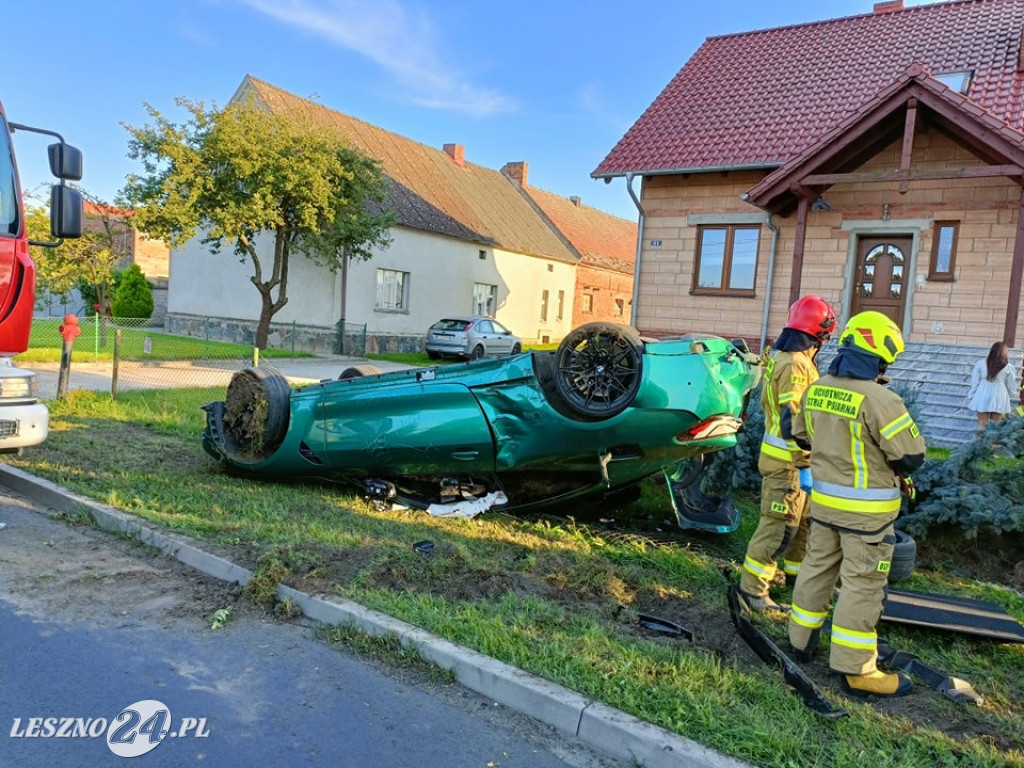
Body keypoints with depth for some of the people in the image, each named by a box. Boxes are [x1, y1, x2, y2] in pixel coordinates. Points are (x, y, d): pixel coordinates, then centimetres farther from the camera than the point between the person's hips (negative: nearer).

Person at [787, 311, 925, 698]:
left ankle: (801, 640, 32)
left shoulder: (816, 390, -1)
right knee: (862, 583, 3)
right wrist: (895, 468, 5)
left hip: (823, 498, 7)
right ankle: (855, 670, 13)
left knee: (818, 567, 19)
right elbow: (912, 455, -16)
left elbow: (803, 438, 12)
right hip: (866, 508, -6)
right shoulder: (880, 400, -23)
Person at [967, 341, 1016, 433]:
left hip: (983, 397, 0)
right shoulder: (1008, 367, -6)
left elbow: (974, 382, -3)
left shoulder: (980, 364, -6)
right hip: (998, 398, 0)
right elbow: (1010, 386, 2)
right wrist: (1009, 397, 21)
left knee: (982, 423, 6)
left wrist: (970, 397, 5)